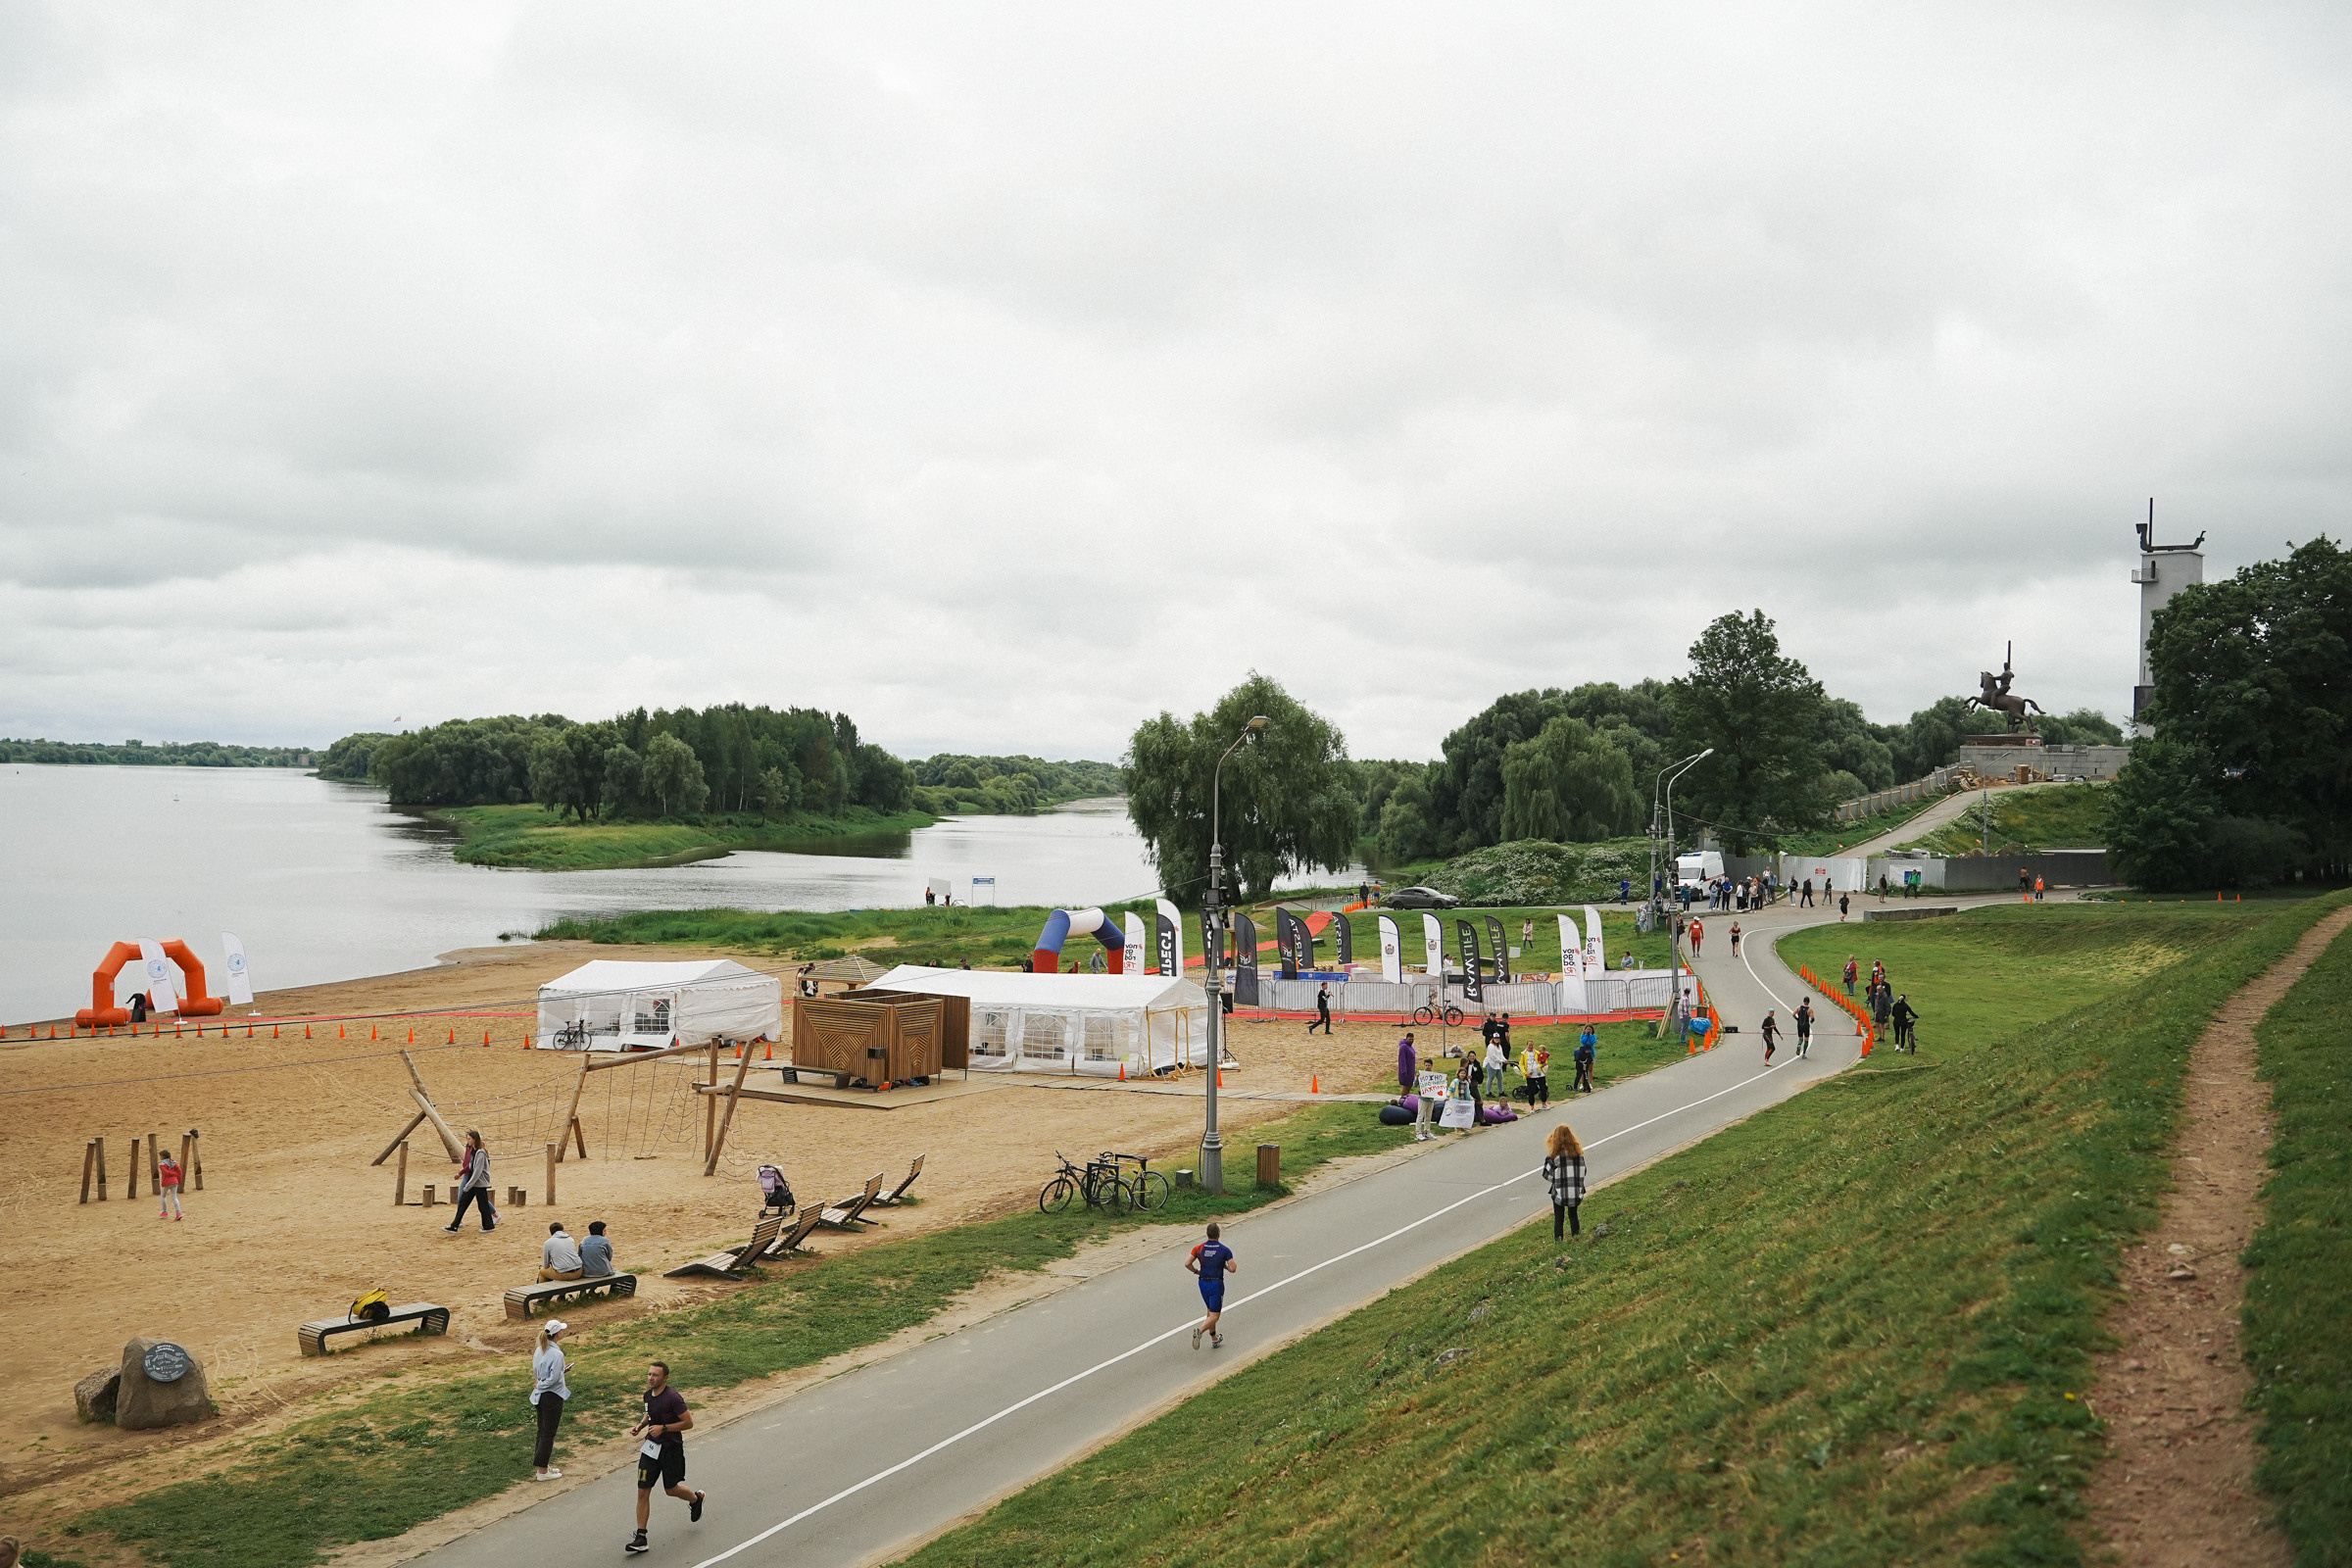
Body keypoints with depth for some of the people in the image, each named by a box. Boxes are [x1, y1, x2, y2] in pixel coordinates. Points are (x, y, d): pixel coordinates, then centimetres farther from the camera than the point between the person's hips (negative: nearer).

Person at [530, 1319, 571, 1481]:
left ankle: (542, 1466, 29)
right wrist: (540, 1385, -6)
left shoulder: (539, 1350, 3)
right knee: (549, 1433, 2)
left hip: (540, 1395, 8)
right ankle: (542, 1471, 9)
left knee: (543, 1431, 19)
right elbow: (553, 1378, -24)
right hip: (552, 1396, -8)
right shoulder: (556, 1354, -22)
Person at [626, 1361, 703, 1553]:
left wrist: (663, 1428, -23)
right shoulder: (648, 1395, 2)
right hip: (651, 1447, 6)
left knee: (671, 1489, 10)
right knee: (643, 1491, -1)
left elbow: (689, 1423, -18)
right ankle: (640, 1538, 2)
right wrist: (640, 1426, 3)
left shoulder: (673, 1398, -21)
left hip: (671, 1449, -6)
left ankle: (695, 1499, 45)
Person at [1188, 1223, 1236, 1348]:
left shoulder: (1199, 1248, -1)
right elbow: (1233, 1269, -14)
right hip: (1216, 1284, -4)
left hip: (1203, 1283, 5)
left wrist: (1196, 1271, 10)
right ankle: (1199, 1331, -28)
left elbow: (1187, 1264, -7)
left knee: (1211, 1311, 23)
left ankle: (1214, 1339, 29)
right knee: (1215, 1315, -2)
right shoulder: (1225, 1250, -9)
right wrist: (1225, 1266, 7)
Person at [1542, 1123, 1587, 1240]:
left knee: (1558, 1219, 9)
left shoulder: (1554, 1154, -17)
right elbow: (1583, 1171, 3)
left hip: (1559, 1192, -3)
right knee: (1573, 1216, 21)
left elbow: (1547, 1174, -12)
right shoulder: (1578, 1151, -5)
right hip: (1576, 1192, 3)